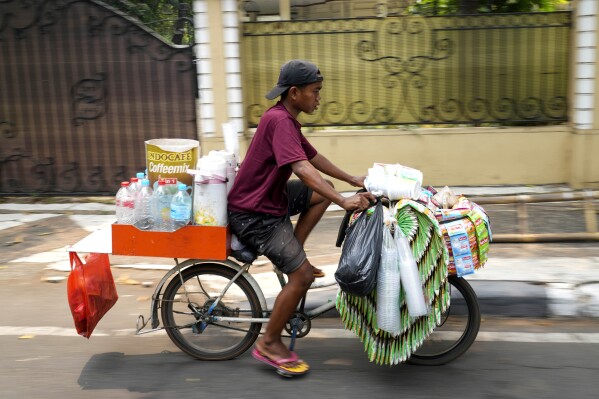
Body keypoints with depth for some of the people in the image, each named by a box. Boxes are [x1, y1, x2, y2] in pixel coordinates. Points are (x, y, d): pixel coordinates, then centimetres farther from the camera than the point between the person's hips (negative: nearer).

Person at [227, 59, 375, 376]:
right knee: (302, 275, -13)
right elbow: (303, 168, -33)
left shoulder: (286, 120, 10)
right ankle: (269, 344, 4)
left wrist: (352, 180, 17)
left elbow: (314, 157, 18)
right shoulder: (279, 120, -22)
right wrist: (344, 202, -36)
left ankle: (290, 254, 12)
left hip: (270, 198, 10)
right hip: (253, 215, -10)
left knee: (323, 194, 12)